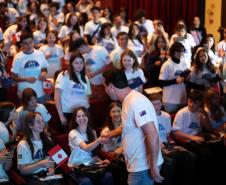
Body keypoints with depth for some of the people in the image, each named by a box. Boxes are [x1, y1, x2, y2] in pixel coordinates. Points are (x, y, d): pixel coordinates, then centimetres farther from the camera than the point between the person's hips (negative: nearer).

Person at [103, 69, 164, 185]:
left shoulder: (136, 102, -23)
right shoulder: (128, 100, 9)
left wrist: (153, 166, -25)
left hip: (143, 166, -10)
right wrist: (109, 135, 40)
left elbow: (153, 136, -28)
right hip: (138, 165, 10)